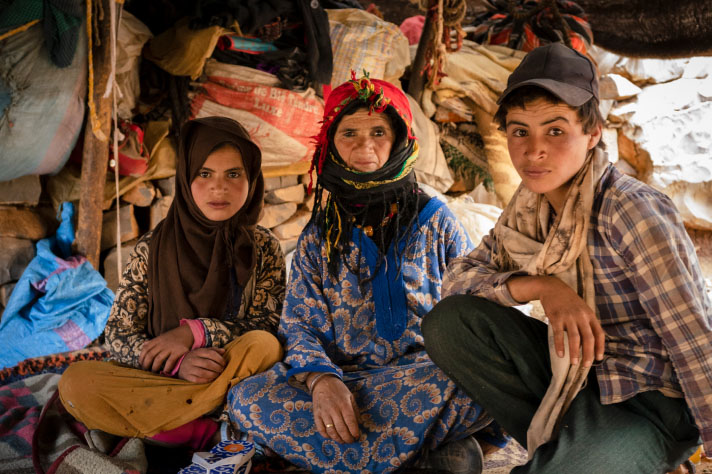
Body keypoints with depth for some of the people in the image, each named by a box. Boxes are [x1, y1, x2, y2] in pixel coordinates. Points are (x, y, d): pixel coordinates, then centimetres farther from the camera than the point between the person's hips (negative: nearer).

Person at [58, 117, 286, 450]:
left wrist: (195, 331, -20)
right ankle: (209, 432, -22)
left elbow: (267, 330, -6)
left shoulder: (264, 249, -1)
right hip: (158, 379, 1)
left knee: (265, 346, -33)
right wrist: (178, 362, -23)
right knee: (74, 383, -24)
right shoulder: (153, 248, -2)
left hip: (233, 379, -1)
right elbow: (118, 334, -4)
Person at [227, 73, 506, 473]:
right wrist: (321, 379, -19)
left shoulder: (435, 220, 10)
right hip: (344, 381, 2)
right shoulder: (318, 238, 13)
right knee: (246, 398, -27)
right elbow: (300, 324, 4)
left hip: (427, 373, -1)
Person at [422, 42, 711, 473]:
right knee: (446, 323, -11)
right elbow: (457, 278, -3)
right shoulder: (530, 207, -2)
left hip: (649, 403, -7)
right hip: (575, 373, 7)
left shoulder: (632, 214, -22)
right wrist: (541, 286, -20)